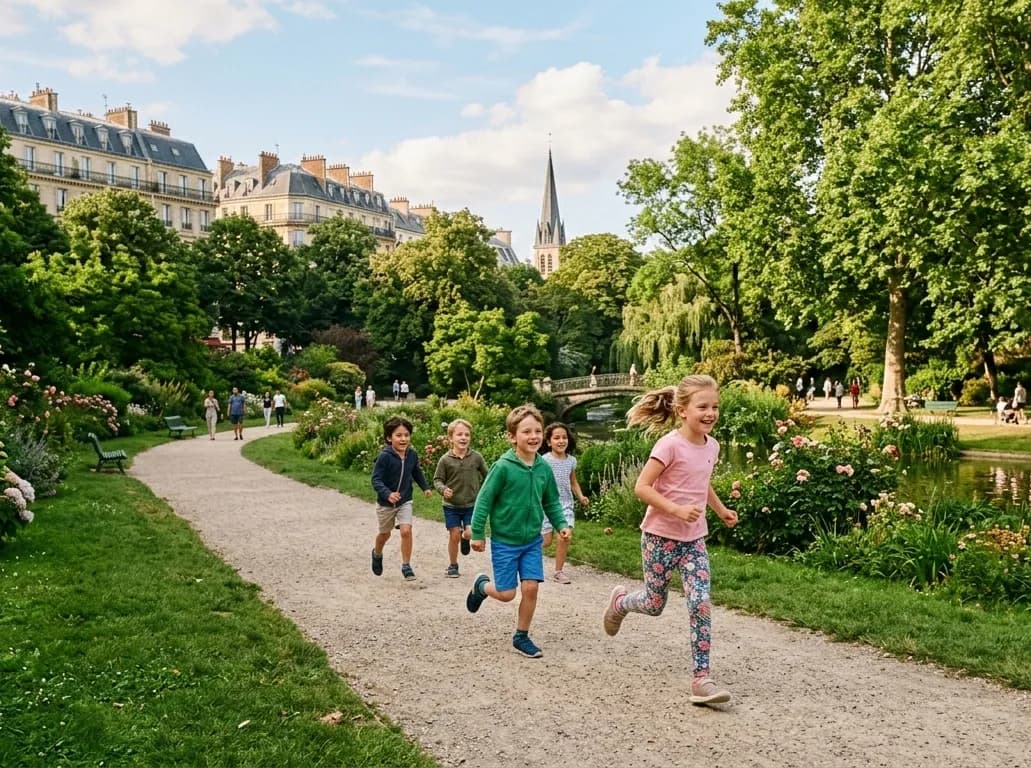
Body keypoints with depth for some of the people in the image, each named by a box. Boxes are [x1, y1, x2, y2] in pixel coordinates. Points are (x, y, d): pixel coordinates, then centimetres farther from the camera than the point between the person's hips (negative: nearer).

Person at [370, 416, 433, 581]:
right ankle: (377, 553, 50)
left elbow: (417, 472, 11)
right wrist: (387, 494, -41)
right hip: (385, 503, -2)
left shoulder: (412, 455, -9)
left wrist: (426, 487, 3)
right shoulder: (384, 457, -25)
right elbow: (376, 479, -26)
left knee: (406, 531, -14)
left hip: (405, 501, 2)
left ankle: (406, 565, 0)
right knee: (385, 533, 18)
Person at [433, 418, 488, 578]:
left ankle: (465, 538, 25)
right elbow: (437, 479, -2)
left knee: (470, 533, -12)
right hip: (451, 505, 0)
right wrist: (443, 489, -20)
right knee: (454, 535, 3)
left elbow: (486, 476, 9)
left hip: (472, 505, 1)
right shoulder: (445, 460, -9)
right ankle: (452, 566, 22)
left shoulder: (476, 457, -6)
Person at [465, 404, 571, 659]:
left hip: (532, 541, 4)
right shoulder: (503, 467, -18)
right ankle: (482, 585, 35)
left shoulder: (544, 468, -3)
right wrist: (477, 533, -10)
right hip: (504, 541, -4)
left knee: (530, 588, -2)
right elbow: (484, 500, -12)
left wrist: (561, 525, -6)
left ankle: (521, 637, 17)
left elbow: (552, 503, 9)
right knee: (506, 594, 1)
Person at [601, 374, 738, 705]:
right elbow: (642, 487, -20)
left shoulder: (711, 446, 4)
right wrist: (677, 510, -28)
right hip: (660, 536, -5)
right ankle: (620, 601, 43)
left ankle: (701, 679, -3)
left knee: (701, 604, -8)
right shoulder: (670, 445, -19)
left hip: (694, 539, 5)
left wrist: (721, 510, 15)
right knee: (654, 605, 9)